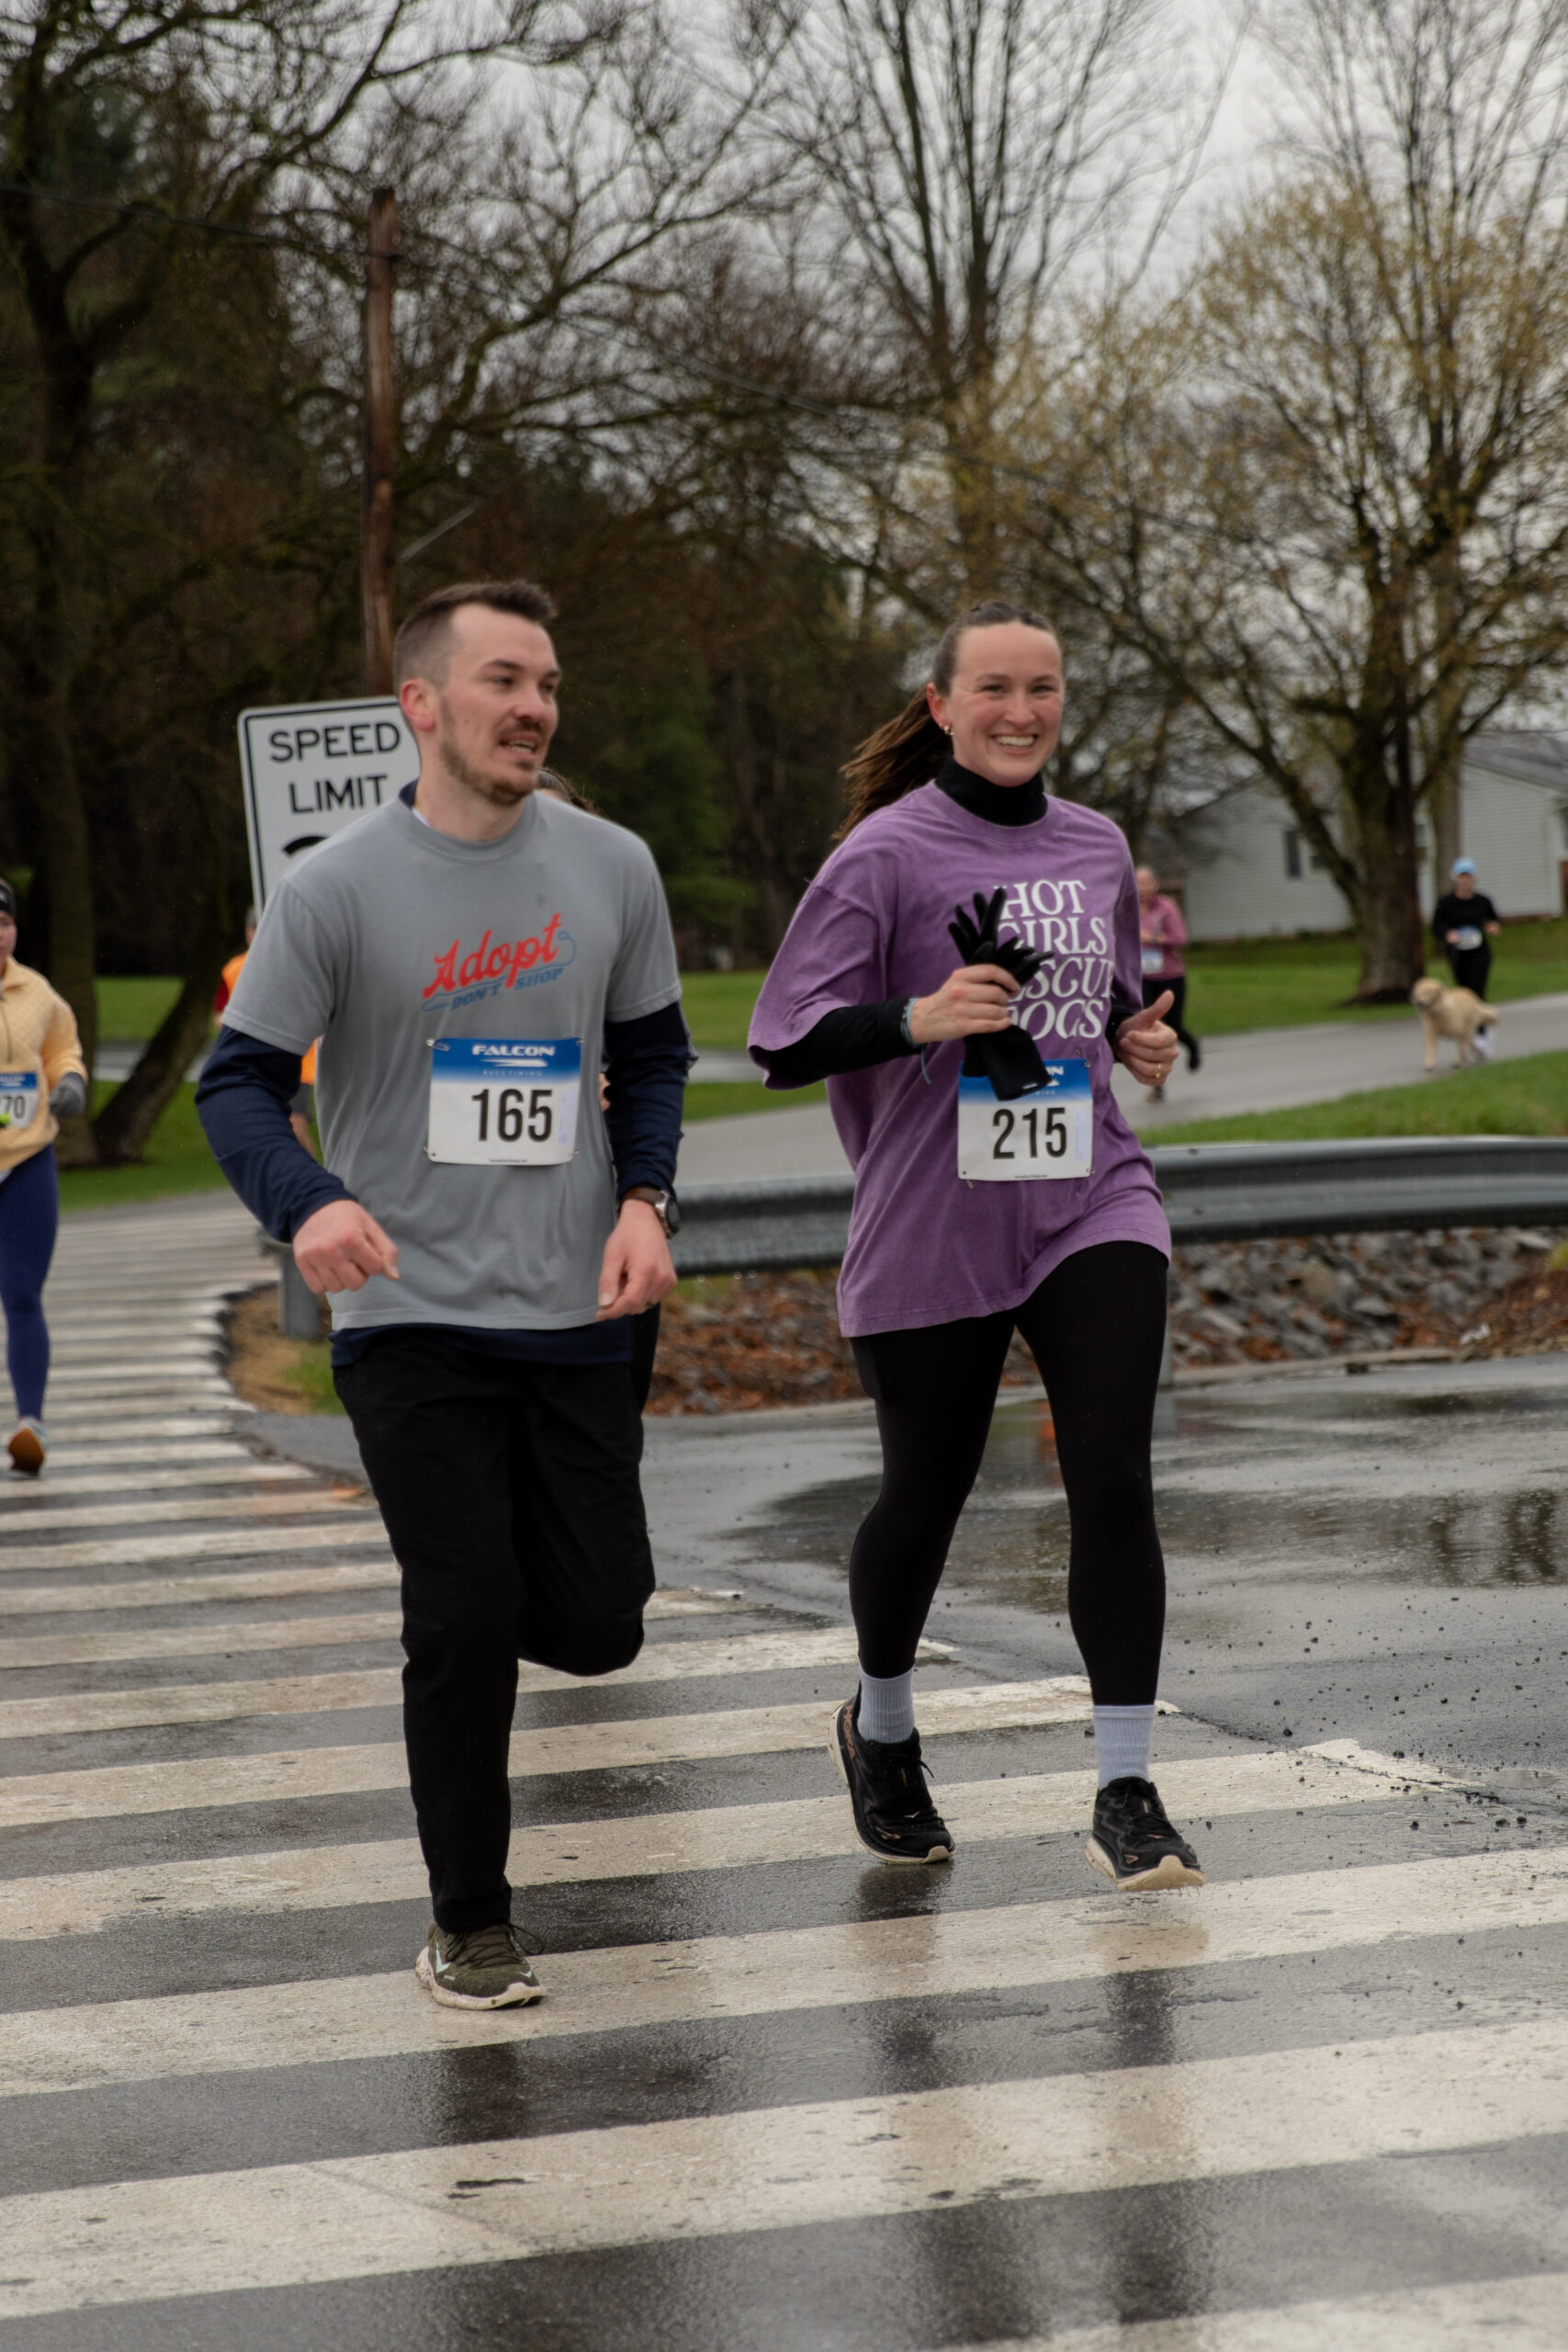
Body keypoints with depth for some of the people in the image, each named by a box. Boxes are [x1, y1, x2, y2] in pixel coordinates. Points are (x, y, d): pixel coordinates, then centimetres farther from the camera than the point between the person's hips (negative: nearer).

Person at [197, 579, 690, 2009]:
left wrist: (646, 1200, -3)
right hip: (411, 1318, -3)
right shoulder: (337, 890, -8)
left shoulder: (610, 870, 3)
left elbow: (653, 1054, 15)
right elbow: (240, 1084, -6)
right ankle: (470, 1925, 9)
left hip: (578, 1313, 3)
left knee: (596, 1625, 3)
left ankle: (479, 1581, 40)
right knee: (466, 1621, -9)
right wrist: (307, 1201, -27)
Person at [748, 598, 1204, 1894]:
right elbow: (786, 1044, -10)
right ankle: (882, 1728, 38)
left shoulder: (1097, 848, 10)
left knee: (1114, 1483, -11)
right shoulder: (886, 854, -7)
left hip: (1093, 1208, 3)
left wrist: (1140, 1037, 5)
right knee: (926, 1495, 10)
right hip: (933, 1227, -3)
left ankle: (1128, 1793, -5)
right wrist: (920, 1017, -25)